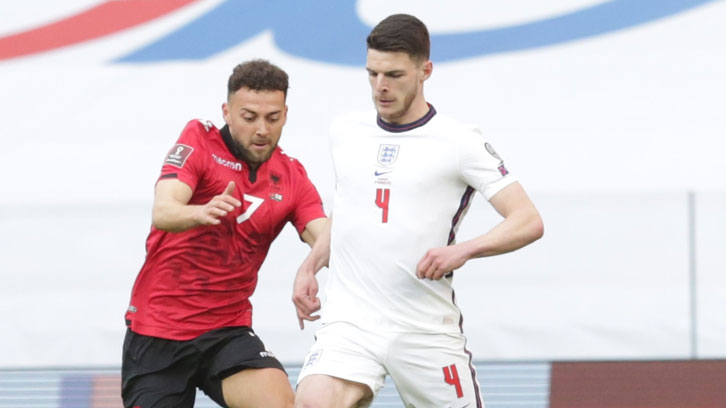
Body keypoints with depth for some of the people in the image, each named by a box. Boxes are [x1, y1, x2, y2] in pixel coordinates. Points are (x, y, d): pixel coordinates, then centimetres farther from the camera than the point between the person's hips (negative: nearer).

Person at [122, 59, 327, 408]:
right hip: (157, 329, -2)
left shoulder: (291, 177, 3)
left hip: (227, 332, 2)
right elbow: (162, 212, -21)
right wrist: (201, 212, -44)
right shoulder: (198, 141, -6)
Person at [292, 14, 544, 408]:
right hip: (349, 319, 2)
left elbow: (528, 222, -9)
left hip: (426, 328, -2)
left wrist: (462, 250, -24)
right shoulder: (345, 132, 10)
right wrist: (310, 266, 14)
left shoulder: (460, 142, -4)